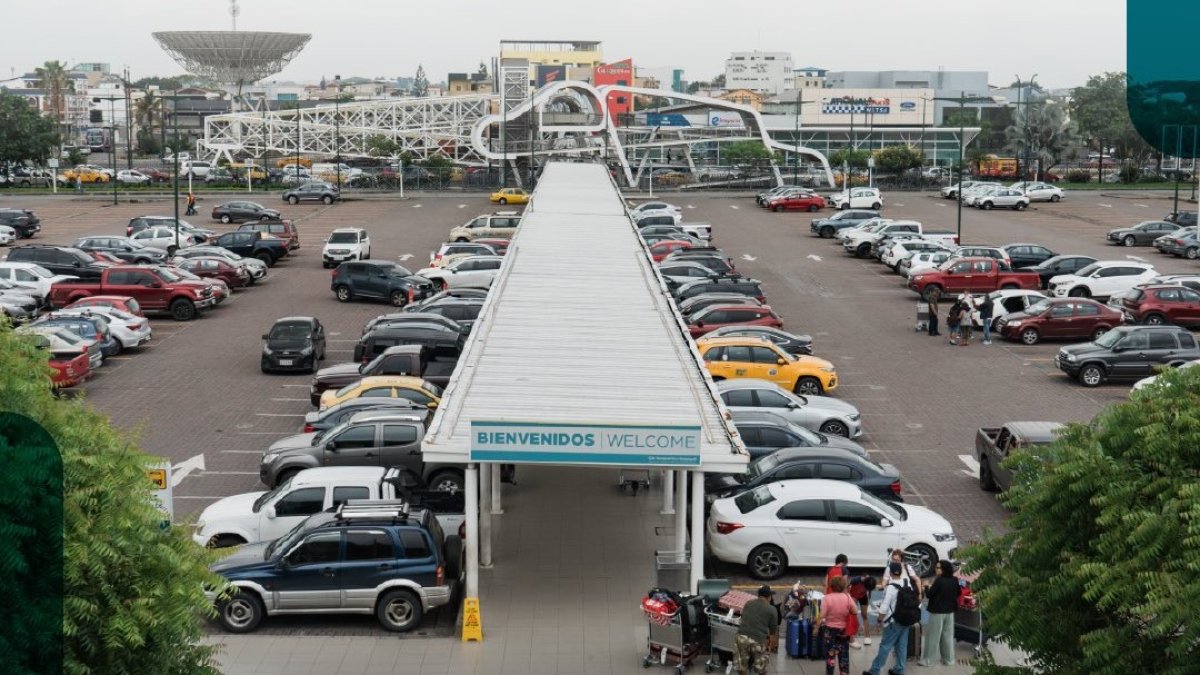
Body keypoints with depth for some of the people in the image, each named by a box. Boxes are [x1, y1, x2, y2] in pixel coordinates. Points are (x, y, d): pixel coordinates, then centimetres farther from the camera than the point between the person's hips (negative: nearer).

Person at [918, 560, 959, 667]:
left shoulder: (939, 580, -19)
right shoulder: (954, 581, 2)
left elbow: (929, 595, -15)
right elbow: (957, 594, 16)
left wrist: (927, 587, 2)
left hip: (938, 612, -6)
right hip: (950, 612, 6)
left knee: (933, 637, 1)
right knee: (948, 636, 14)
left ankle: (928, 660, 6)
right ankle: (949, 659, 18)